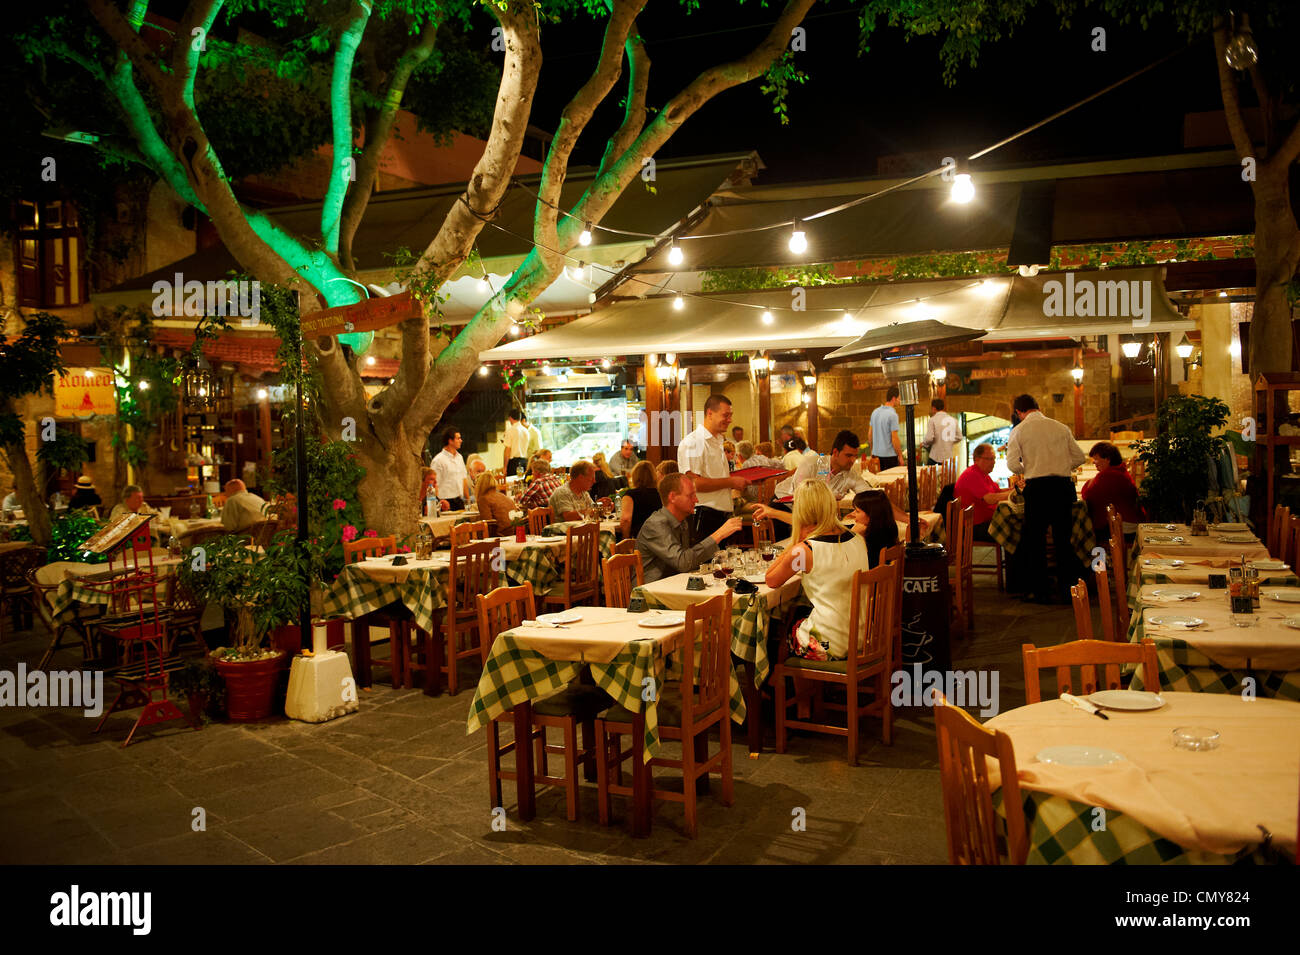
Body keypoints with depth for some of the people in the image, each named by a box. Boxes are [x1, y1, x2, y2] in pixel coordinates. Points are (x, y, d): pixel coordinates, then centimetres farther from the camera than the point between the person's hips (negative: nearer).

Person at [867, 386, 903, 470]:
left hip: (876, 454, 7)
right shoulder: (893, 415, -15)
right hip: (889, 455, -7)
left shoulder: (875, 412, 7)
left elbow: (869, 434, 13)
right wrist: (900, 456, -7)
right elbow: (894, 439, -17)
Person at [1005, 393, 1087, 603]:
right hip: (1063, 485, 3)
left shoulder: (1019, 430, -1)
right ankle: (1067, 587, 16)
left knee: (1036, 539, 7)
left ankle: (1040, 592, 10)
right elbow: (1079, 457, 8)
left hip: (1037, 486, -3)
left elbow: (1012, 464, -8)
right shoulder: (1060, 427, 8)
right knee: (1063, 538, 12)